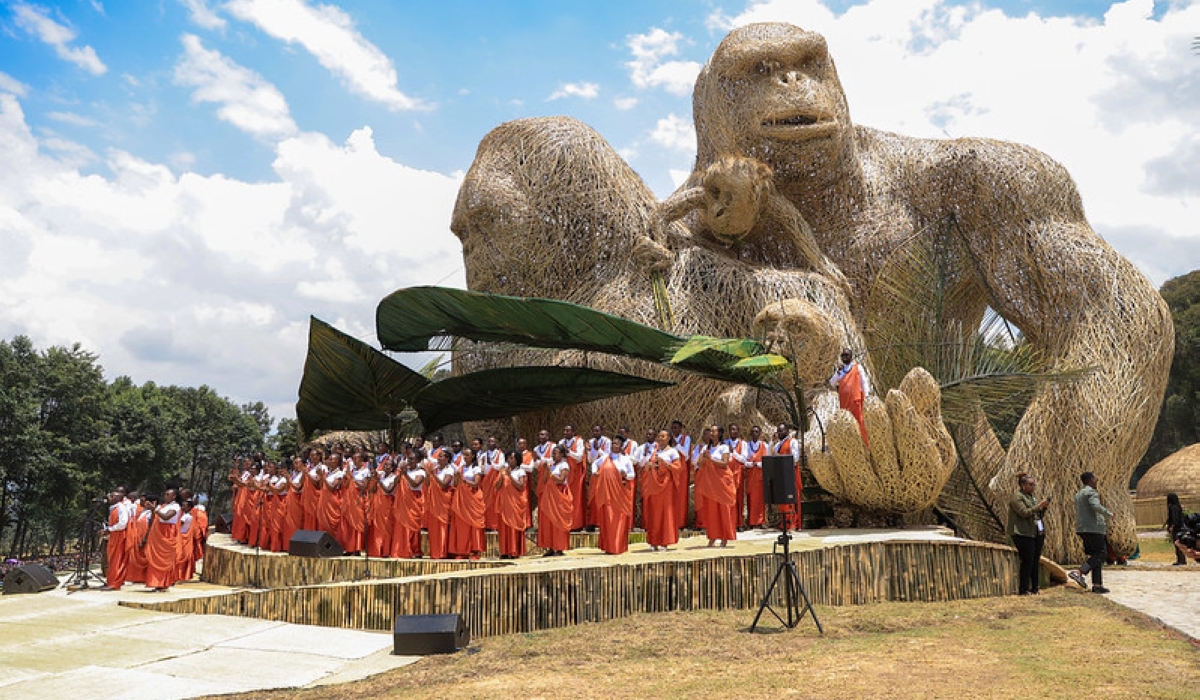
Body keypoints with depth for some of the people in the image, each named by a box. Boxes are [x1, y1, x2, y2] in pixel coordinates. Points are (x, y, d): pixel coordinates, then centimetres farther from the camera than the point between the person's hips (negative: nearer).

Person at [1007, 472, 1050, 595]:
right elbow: (1024, 513, -17)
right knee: (1027, 562, -9)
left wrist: (1044, 508, 4)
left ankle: (1034, 589, 11)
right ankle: (1023, 590, -4)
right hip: (1024, 534, -8)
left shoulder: (1031, 497, 20)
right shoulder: (1017, 497, -6)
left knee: (1035, 562, 6)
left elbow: (1038, 515, 22)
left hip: (1037, 533, 8)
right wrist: (1039, 505, -18)